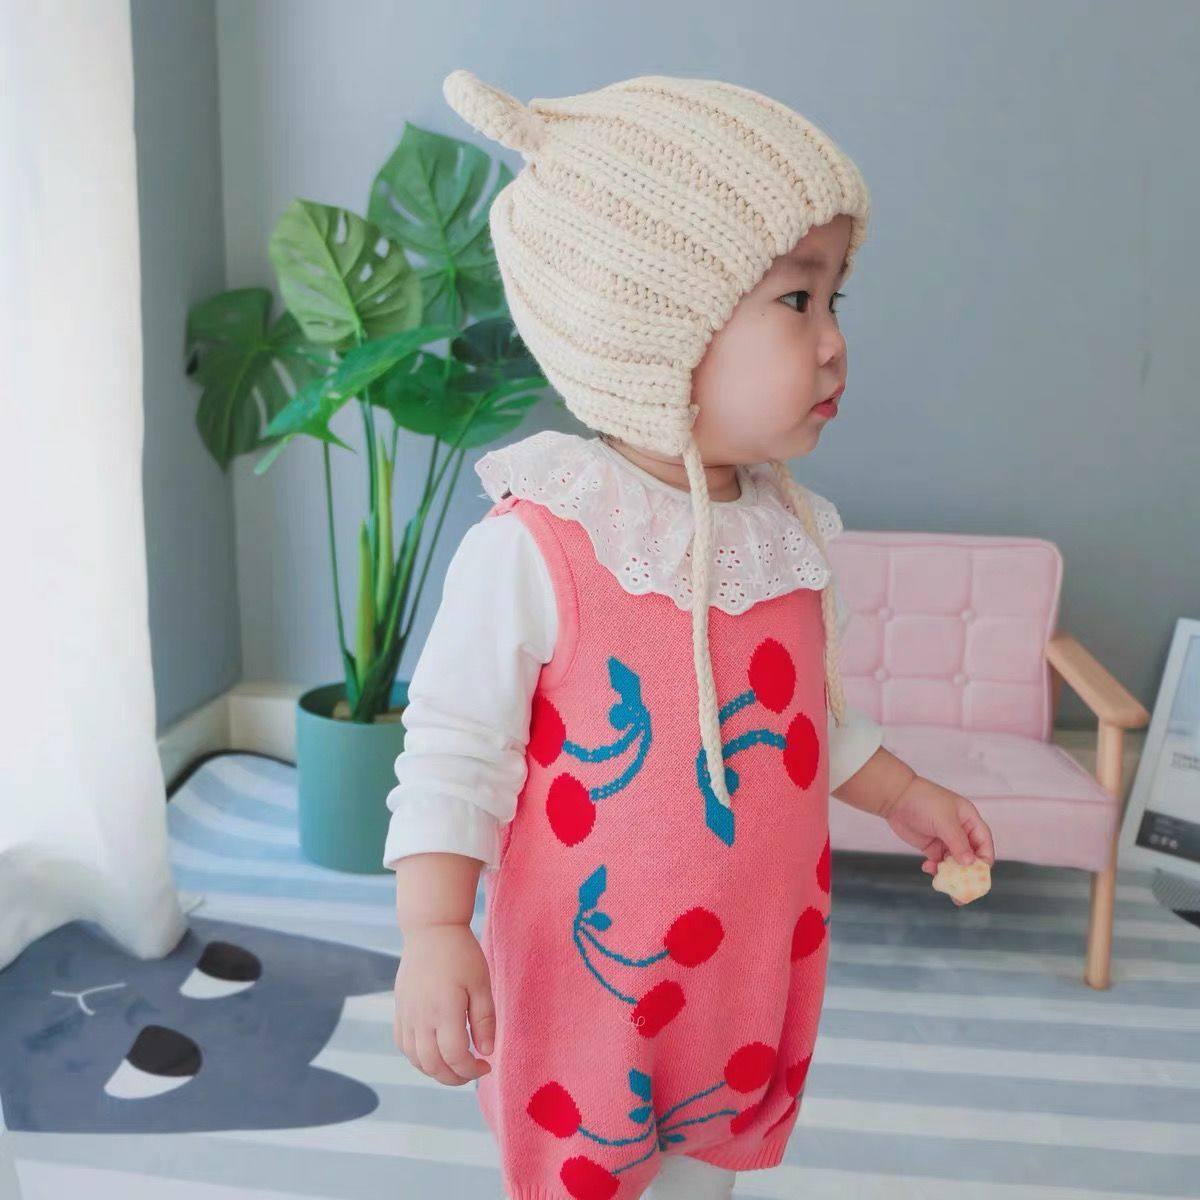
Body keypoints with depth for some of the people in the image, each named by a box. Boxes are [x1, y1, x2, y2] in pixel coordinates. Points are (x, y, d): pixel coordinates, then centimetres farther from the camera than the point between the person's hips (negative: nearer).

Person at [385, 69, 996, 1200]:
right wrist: (434, 933, -24)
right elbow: (455, 745, -18)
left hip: (752, 964, 6)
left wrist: (903, 794, 18)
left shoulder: (789, 534, -2)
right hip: (590, 968, -5)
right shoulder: (536, 546, -24)